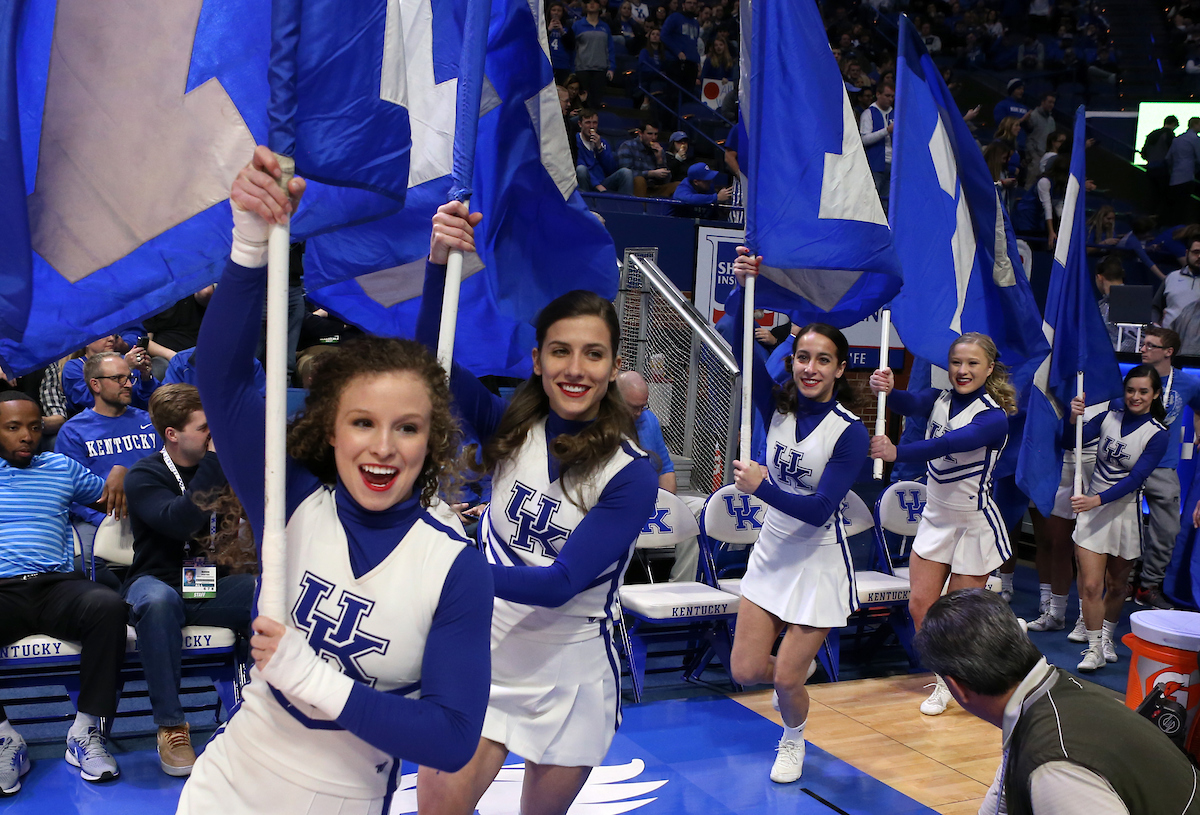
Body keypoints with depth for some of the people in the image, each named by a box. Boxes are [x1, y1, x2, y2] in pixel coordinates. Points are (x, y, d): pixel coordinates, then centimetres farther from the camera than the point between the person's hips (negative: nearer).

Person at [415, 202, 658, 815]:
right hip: (485, 651, 2)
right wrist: (440, 261, -35)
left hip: (569, 674, -1)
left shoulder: (631, 474, -15)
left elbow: (562, 583, -23)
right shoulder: (512, 429, -6)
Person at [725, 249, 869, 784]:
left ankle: (793, 740, 34)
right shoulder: (778, 407, -5)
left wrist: (762, 487, -31)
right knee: (746, 671, 4)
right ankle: (798, 665, 39)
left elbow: (820, 509, -21)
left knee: (785, 679, 0)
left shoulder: (850, 432, -16)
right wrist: (744, 286, -29)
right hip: (771, 552, 4)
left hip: (819, 563, -4)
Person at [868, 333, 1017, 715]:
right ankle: (945, 680, 24)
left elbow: (950, 444, -36)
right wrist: (887, 390, -48)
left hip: (974, 525, -5)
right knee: (920, 604, 4)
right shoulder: (939, 398, -2)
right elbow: (911, 404, -25)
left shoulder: (994, 417, -19)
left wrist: (897, 452, -51)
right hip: (936, 516, 5)